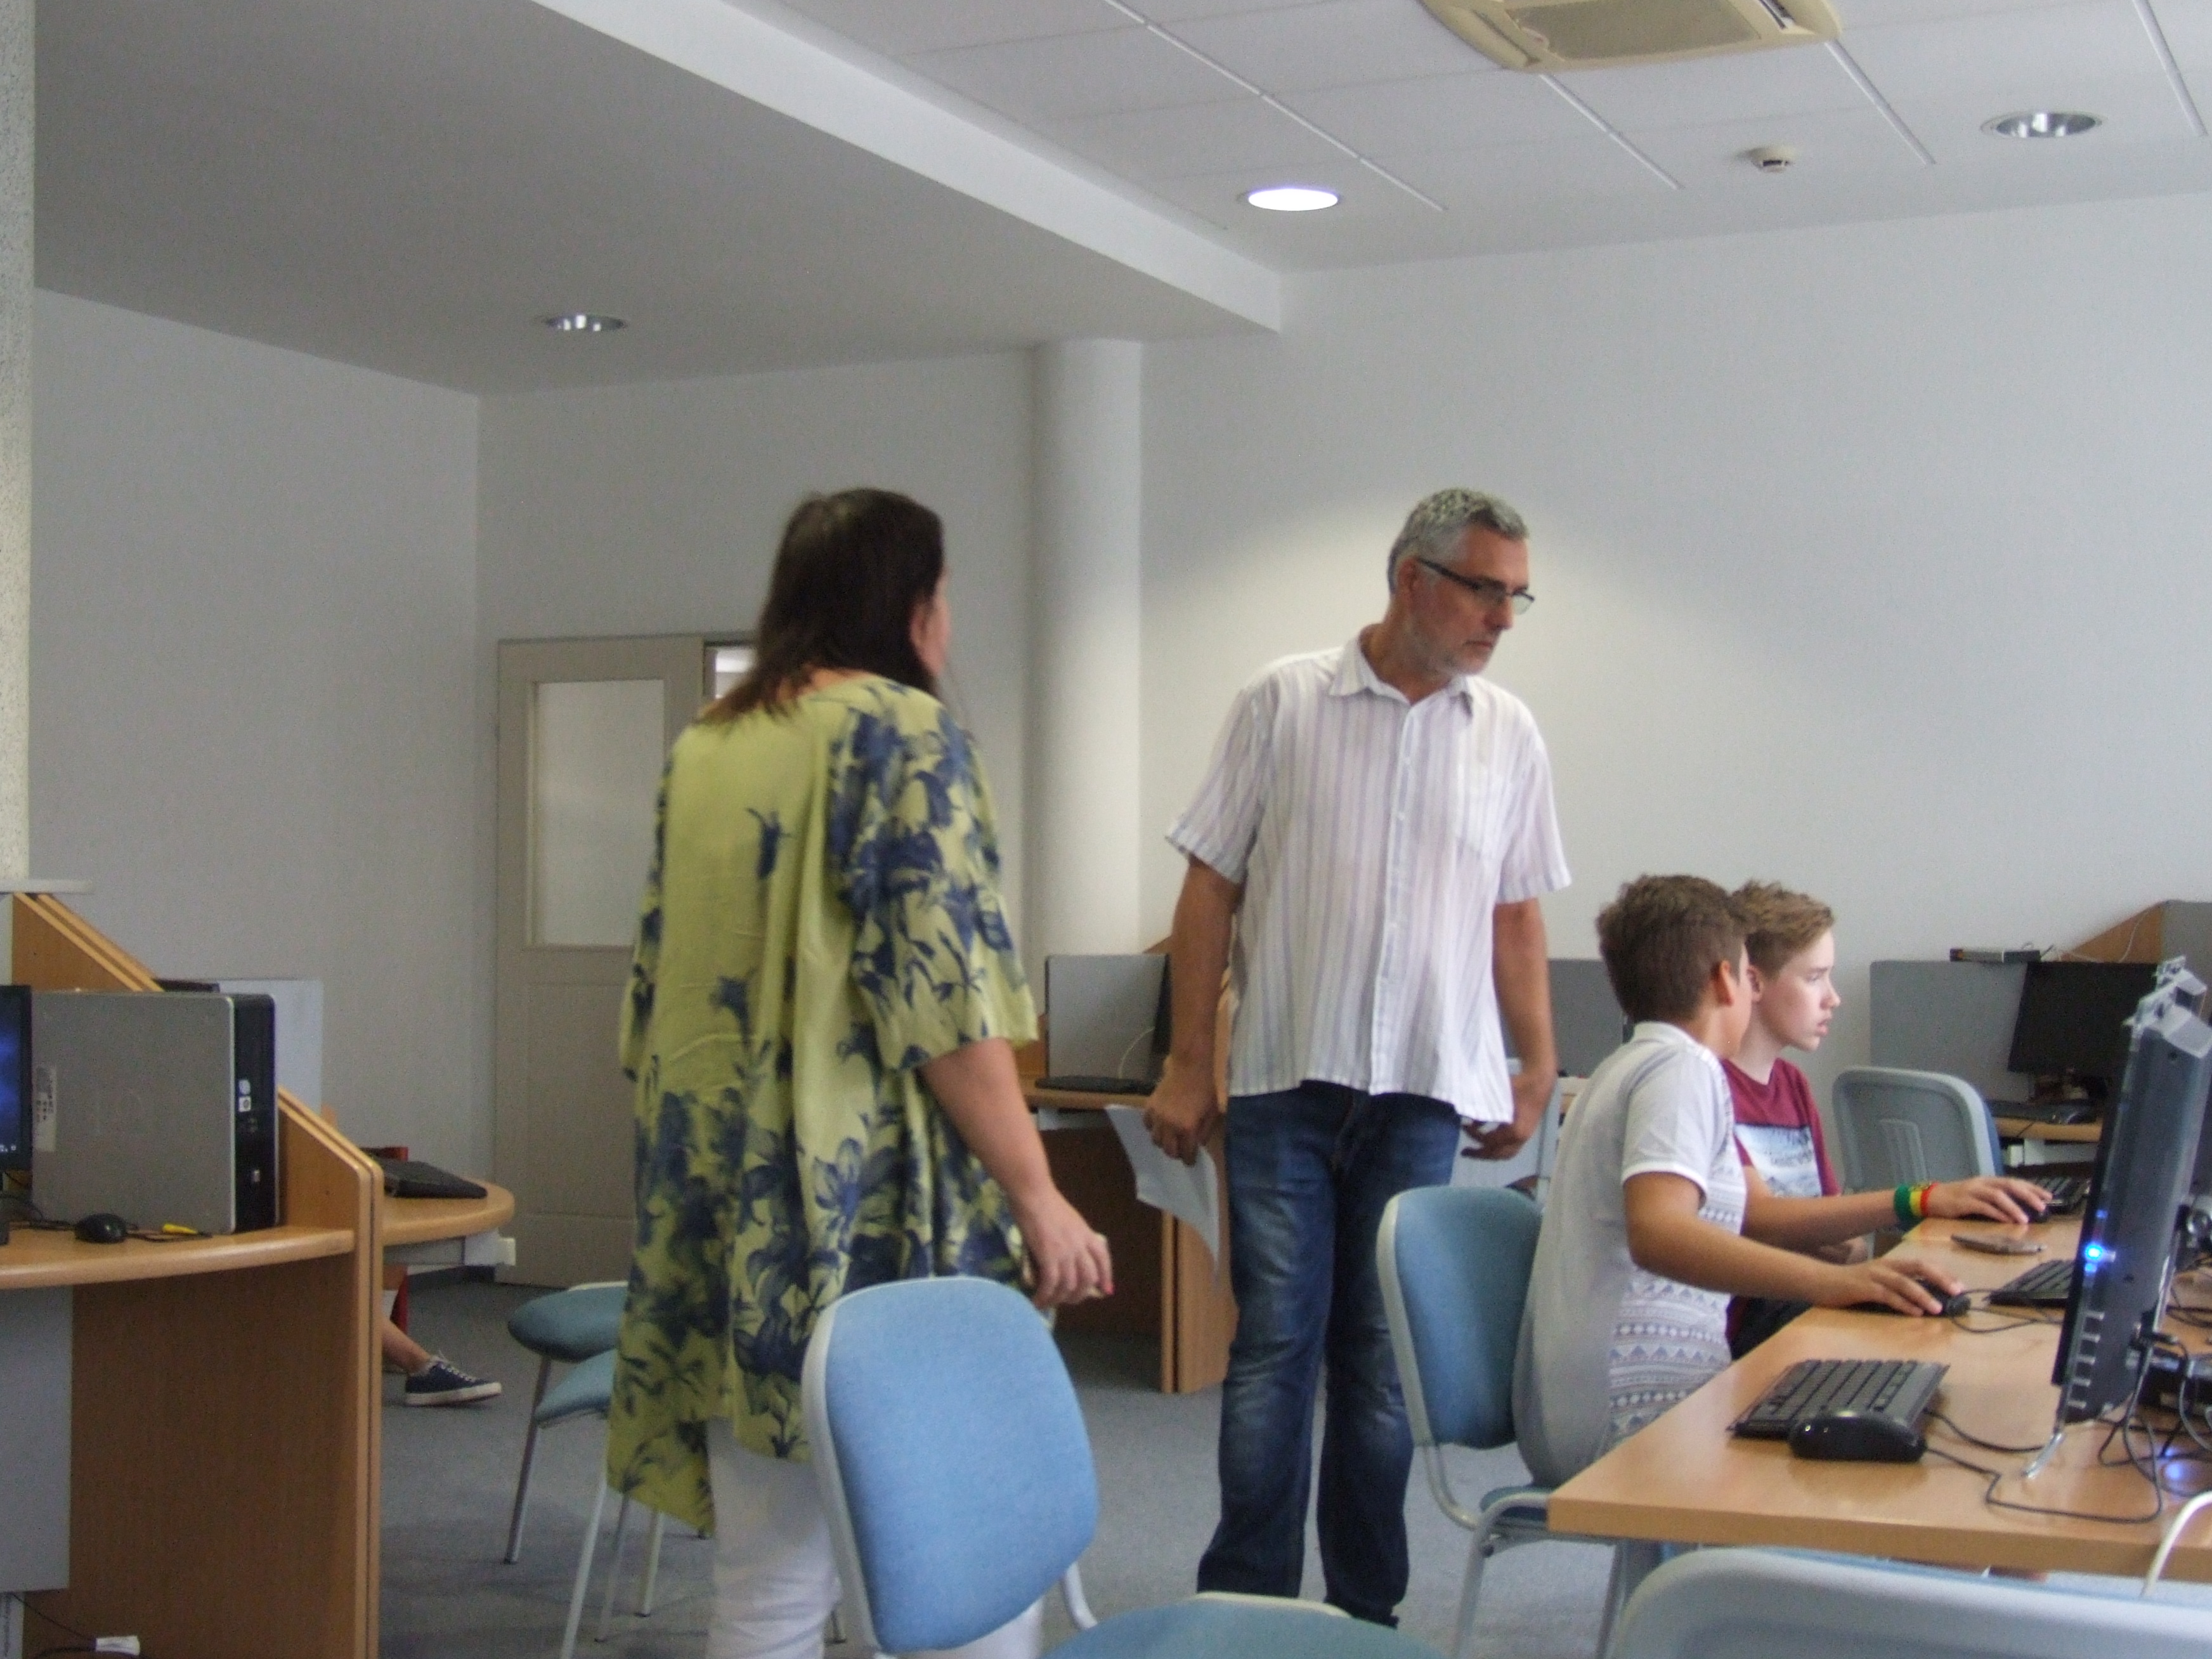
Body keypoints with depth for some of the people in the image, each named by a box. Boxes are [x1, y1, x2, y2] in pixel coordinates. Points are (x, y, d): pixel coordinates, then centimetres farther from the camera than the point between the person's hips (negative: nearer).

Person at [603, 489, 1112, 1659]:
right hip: (867, 1201, -7)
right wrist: (1037, 1197, -11)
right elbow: (943, 994, -15)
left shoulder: (704, 750, 14)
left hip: (718, 1206, 7)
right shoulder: (900, 732, -7)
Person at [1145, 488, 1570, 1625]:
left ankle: (1365, 1614, 18)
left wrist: (1538, 1071, 10)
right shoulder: (1283, 703, -1)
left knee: (1384, 1360, 8)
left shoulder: (1508, 735, 8)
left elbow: (1516, 914, 14)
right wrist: (1188, 1064, -3)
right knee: (1274, 1347, 0)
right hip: (1285, 1080, -2)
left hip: (1425, 1094, 2)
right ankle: (1245, 1607, 9)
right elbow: (1212, 885, 0)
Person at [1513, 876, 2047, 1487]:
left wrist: (1922, 1202, 20)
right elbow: (1656, 1234, -28)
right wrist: (1833, 1281, -37)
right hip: (1628, 1415, -10)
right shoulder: (1681, 1070, -10)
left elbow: (1755, 1215, 24)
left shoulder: (1641, 1066, 22)